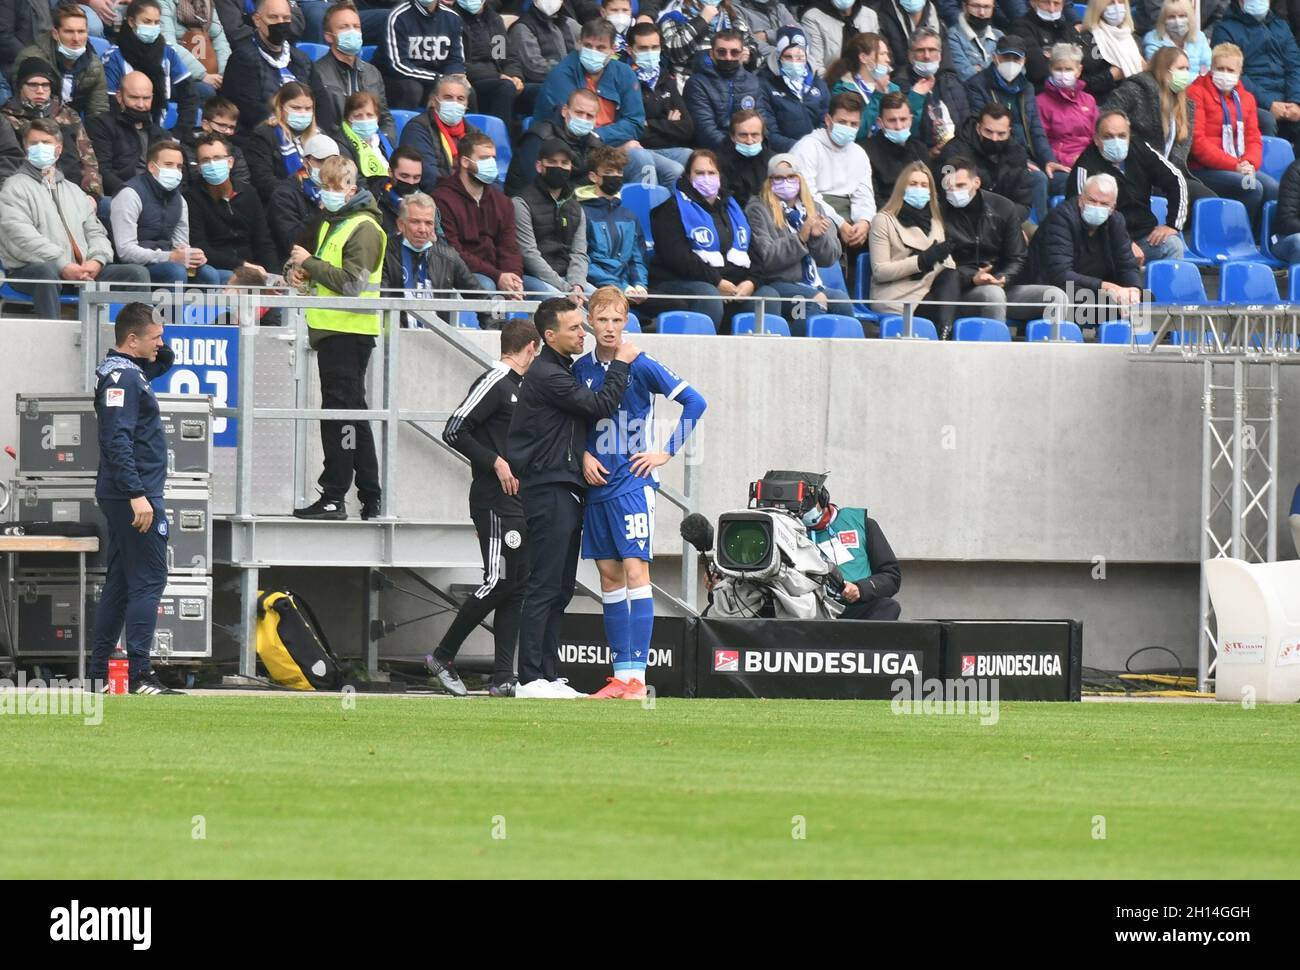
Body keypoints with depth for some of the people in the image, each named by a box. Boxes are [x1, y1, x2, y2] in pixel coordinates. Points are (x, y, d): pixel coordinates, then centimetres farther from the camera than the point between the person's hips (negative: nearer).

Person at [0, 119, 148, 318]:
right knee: (47, 272, -41)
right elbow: (22, 237, -10)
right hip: (29, 271, -6)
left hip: (82, 271, 6)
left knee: (138, 273, -9)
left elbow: (95, 232, 21)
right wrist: (63, 266, -21)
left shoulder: (73, 190, 27)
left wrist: (97, 260, -4)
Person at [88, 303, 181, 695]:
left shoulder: (131, 369, 14)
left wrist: (158, 347, 10)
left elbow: (165, 361, 34)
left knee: (120, 582, 12)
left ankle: (100, 672, 14)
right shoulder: (122, 376, -16)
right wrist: (137, 495, -27)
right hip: (136, 494, -10)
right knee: (148, 580, -10)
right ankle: (138, 673, -14)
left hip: (118, 497, 10)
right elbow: (118, 441, -24)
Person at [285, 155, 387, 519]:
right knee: (352, 412, 13)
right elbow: (326, 271, 30)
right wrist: (299, 270, 7)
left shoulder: (363, 228, -11)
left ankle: (333, 497, -11)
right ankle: (370, 499, 18)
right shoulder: (330, 223, 18)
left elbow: (351, 283, -21)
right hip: (332, 329, 10)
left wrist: (309, 263, -13)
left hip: (348, 330, -10)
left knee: (339, 411, -11)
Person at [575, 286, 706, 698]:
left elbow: (694, 402, -6)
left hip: (633, 483, -6)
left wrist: (666, 452, -7)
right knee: (609, 576, 7)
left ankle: (637, 676, -16)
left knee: (635, 571, -12)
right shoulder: (582, 369, 7)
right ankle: (621, 676, 10)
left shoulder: (641, 366, -8)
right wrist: (584, 456, 0)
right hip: (596, 484, 6)